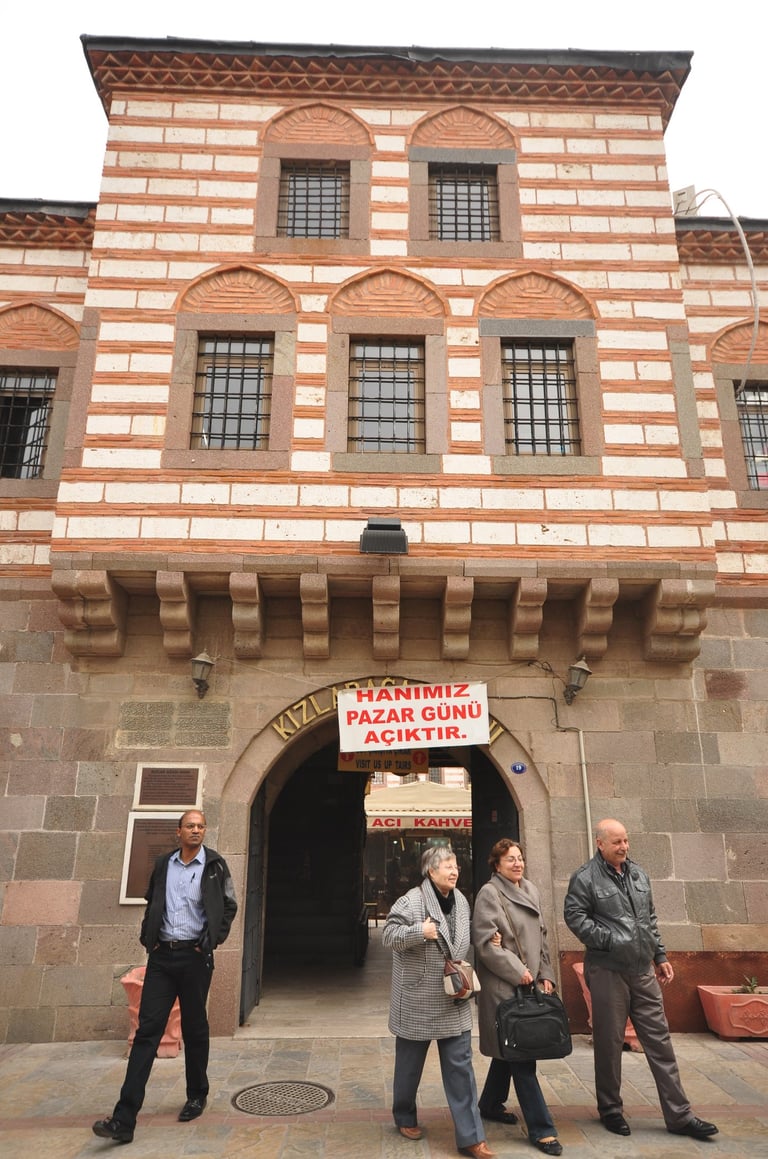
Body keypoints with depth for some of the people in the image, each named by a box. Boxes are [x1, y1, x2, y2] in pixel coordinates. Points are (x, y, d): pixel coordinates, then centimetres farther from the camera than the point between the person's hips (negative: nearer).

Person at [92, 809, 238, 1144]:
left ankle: (197, 1095, 30)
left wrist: (213, 940, -7)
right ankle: (124, 1118, -2)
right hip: (162, 954, 2)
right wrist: (147, 936, 5)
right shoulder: (163, 864, 6)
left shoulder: (215, 865, -3)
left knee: (194, 1028, 10)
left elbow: (229, 906, 2)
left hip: (195, 956, -2)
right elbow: (152, 903, 17)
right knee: (148, 1028, -2)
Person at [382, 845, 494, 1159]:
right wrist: (419, 931, -30)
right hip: (418, 1000, -5)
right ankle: (404, 1117, 37)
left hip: (454, 1002, 5)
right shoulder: (412, 900, -17)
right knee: (410, 1063, 14)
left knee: (460, 1066, 4)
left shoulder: (461, 901, 6)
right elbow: (388, 935, -19)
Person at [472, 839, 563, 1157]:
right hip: (503, 985, -8)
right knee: (522, 1056, -4)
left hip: (528, 982, 8)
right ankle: (541, 1128, 4)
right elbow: (485, 942, -16)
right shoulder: (489, 894, -12)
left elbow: (541, 935, 17)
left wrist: (545, 974, 10)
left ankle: (491, 1104, 35)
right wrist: (518, 971, -15)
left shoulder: (530, 890, 10)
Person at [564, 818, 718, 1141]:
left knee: (659, 1040, 9)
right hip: (607, 972, -6)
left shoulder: (638, 874, 10)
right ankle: (610, 1110, 24)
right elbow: (575, 918, -15)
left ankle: (679, 1115, 18)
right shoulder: (585, 878, -11)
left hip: (643, 970, 6)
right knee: (609, 1043, 7)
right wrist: (610, 940, -18)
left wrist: (660, 956, 15)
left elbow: (650, 919, 18)